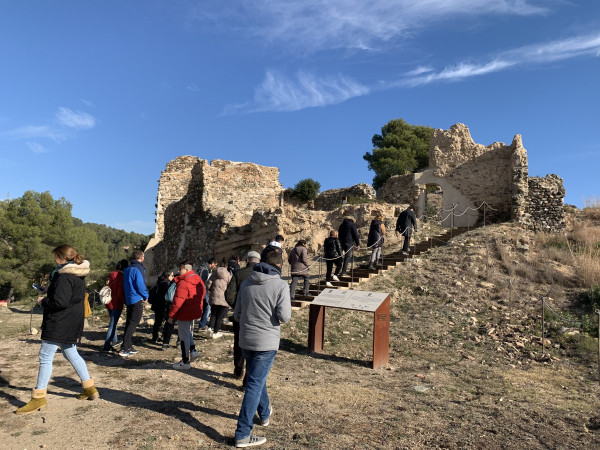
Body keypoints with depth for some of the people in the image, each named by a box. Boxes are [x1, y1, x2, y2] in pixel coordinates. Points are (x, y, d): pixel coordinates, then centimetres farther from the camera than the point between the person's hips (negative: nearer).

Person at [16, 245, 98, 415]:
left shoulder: (64, 276, -19)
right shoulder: (78, 276, 11)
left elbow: (60, 302, -26)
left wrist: (43, 302, -9)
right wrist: (48, 297, 12)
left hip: (59, 324, -10)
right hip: (73, 323, 10)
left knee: (45, 357, -1)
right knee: (71, 354, 18)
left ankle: (38, 398, 7)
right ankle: (90, 389, 23)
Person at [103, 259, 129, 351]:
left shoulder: (112, 274, 4)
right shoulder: (122, 276, -18)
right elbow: (120, 293, -19)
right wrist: (126, 302, -10)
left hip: (109, 302, 8)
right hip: (116, 304, -8)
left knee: (113, 322, 21)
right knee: (112, 324, 1)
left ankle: (114, 341, 34)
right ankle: (106, 346, 6)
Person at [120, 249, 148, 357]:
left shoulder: (127, 269, 13)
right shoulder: (138, 269, -15)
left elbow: (126, 284, 16)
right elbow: (140, 285, -20)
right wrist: (146, 296, -5)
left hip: (128, 299, 9)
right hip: (137, 300, -9)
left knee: (129, 323, 14)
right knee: (133, 324, -6)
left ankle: (128, 347, 21)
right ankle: (124, 349, -8)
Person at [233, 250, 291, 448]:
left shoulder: (246, 282, 3)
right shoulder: (280, 285, -13)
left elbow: (237, 314, 9)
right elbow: (285, 316, -18)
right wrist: (286, 311, 4)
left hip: (245, 340, 6)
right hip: (267, 342, -6)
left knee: (257, 379, 24)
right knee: (255, 385, 1)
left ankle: (265, 413, 44)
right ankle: (242, 434, 6)